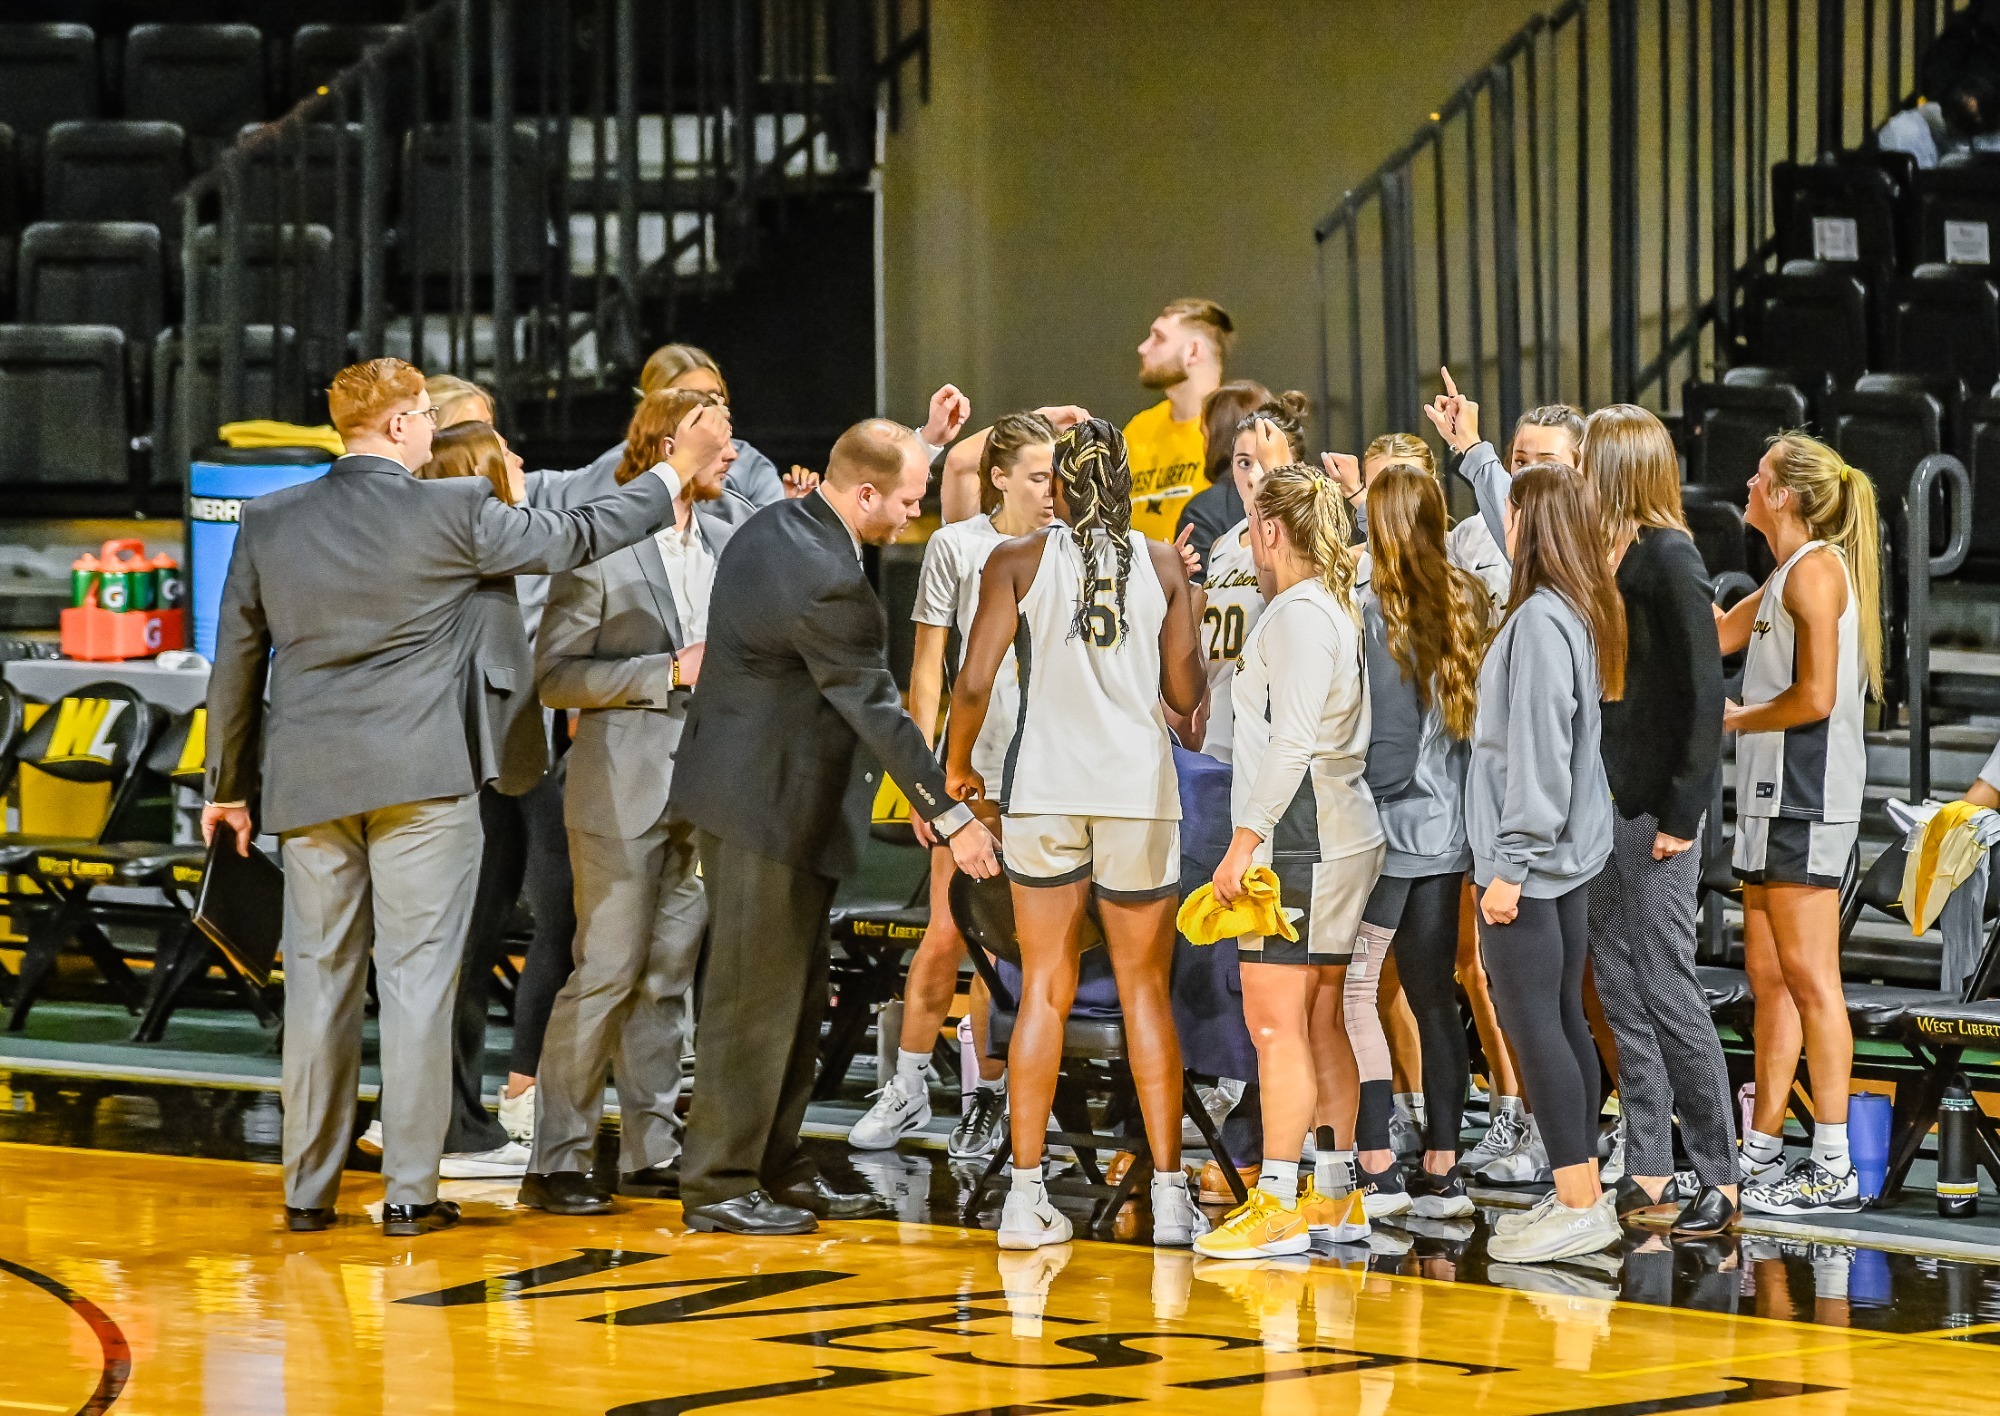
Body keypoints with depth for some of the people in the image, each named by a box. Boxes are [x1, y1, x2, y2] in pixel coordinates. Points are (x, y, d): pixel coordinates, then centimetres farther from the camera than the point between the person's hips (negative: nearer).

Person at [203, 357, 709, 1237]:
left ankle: (308, 1189, 12)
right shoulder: (452, 513, -7)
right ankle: (411, 1191, -1)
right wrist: (677, 473, 17)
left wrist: (228, 784, 21)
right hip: (420, 783, -4)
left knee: (318, 977, 10)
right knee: (417, 979, 0)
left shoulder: (270, 523, 4)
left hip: (309, 785, 4)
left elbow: (237, 660, 11)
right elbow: (579, 538, 3)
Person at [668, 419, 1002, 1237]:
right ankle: (717, 1185, 2)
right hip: (764, 798, -10)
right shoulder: (827, 581, -24)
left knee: (797, 990, 16)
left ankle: (777, 1165, 23)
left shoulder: (775, 527, 7)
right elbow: (876, 709, -21)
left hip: (763, 790, 10)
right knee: (754, 993, -4)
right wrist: (948, 816, -16)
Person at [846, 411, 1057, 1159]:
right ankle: (909, 1087, 11)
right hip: (976, 765, -1)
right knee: (946, 936, -3)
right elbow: (929, 668, 4)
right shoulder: (956, 547, 3)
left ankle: (990, 1096, 10)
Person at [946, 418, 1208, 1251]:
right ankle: (1169, 1196, 6)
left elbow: (974, 684, -5)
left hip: (1046, 788, 0)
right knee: (1145, 993, 8)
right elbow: (1186, 692, 4)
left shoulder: (1018, 563, -1)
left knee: (1044, 989, 5)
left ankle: (1026, 1194, 1)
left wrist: (957, 768, 10)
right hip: (1140, 788, 0)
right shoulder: (1164, 566, 3)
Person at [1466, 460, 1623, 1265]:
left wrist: (1510, 864, -18)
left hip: (1530, 859, -10)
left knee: (1532, 1023, -7)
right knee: (1562, 1021, 13)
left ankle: (1579, 1206, -8)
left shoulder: (1540, 621, -17)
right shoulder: (1580, 616, 11)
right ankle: (1582, 1193, 18)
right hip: (1568, 858, 10)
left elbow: (1536, 752, -21)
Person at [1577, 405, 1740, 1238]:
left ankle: (1720, 1177, -1)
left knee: (1665, 983, -6)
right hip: (1602, 801, 9)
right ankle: (1648, 1170, 15)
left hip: (1655, 805, -9)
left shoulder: (1669, 560, -14)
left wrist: (1682, 812, -18)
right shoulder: (1608, 555, 11)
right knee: (1617, 983, 10)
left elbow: (1704, 692, -16)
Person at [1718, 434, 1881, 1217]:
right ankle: (1762, 1154, 16)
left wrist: (1731, 719, -5)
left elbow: (1814, 698, -18)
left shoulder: (1816, 568, -12)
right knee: (1768, 977, 11)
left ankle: (1833, 1167, -10)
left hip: (1805, 797, -10)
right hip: (1774, 798, 10)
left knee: (1809, 978, -10)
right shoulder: (1788, 575, 19)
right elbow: (1711, 636, 27)